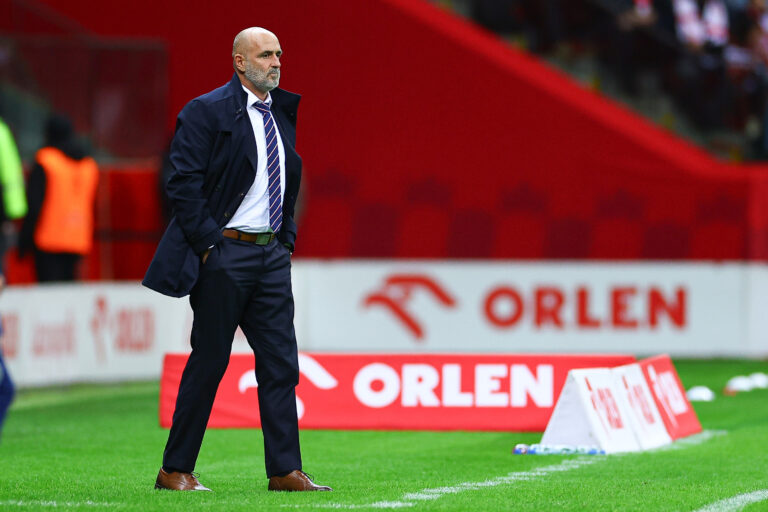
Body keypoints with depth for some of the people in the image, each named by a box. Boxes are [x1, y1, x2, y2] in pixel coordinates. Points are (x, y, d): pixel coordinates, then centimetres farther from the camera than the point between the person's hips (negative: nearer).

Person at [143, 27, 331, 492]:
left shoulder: (282, 113, 14)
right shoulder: (206, 112, -8)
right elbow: (184, 183, -12)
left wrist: (288, 238, 13)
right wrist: (211, 242, -15)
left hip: (272, 254, 7)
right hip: (224, 254, -7)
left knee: (281, 363, 2)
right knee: (208, 363, -2)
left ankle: (285, 471, 5)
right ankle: (175, 471, 7)